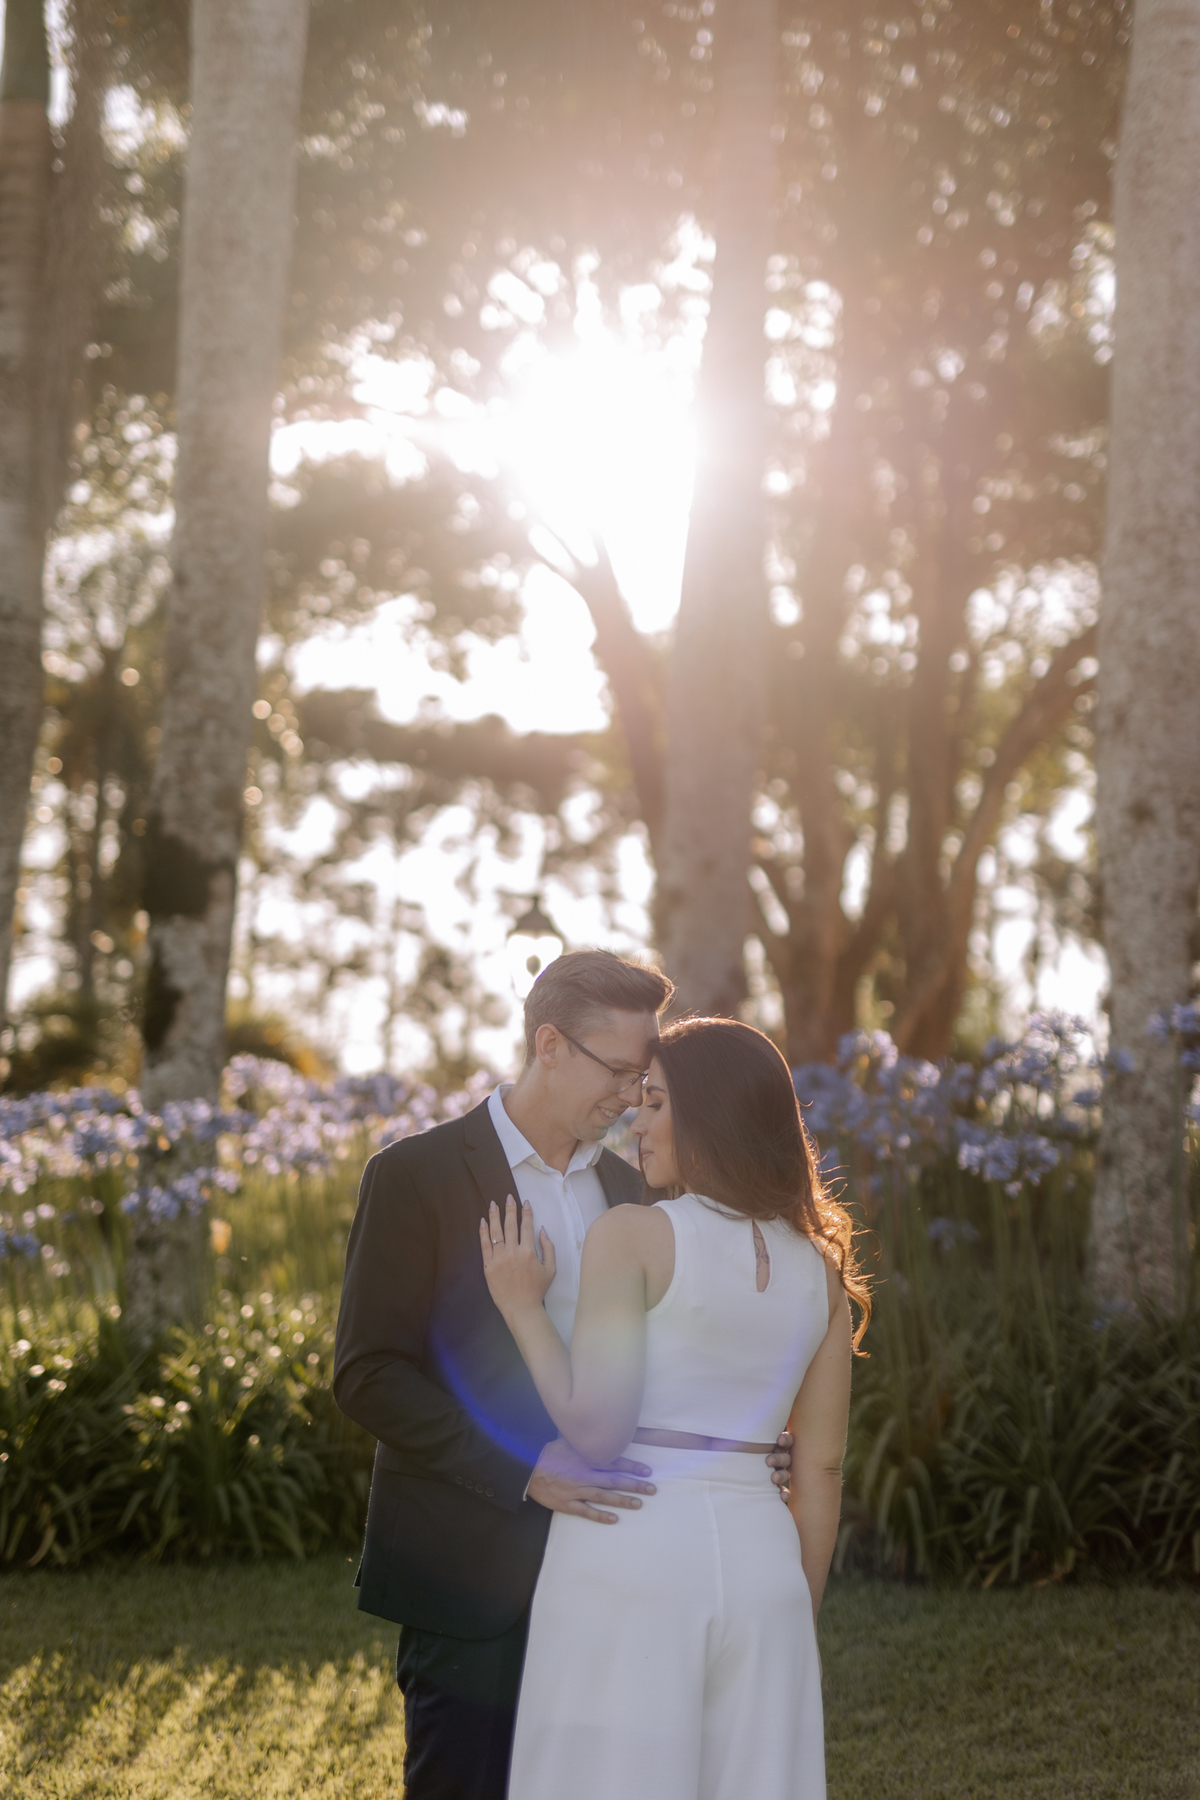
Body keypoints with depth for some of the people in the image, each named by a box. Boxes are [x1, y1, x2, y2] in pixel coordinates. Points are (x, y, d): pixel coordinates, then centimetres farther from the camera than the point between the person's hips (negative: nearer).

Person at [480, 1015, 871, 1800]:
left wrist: (523, 1307, -1)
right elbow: (822, 1469, 11)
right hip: (758, 1557, 5)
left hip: (630, 1557, -5)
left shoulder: (632, 1235, -6)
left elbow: (595, 1426, -12)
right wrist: (798, 1622, 16)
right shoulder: (820, 1271, 10)